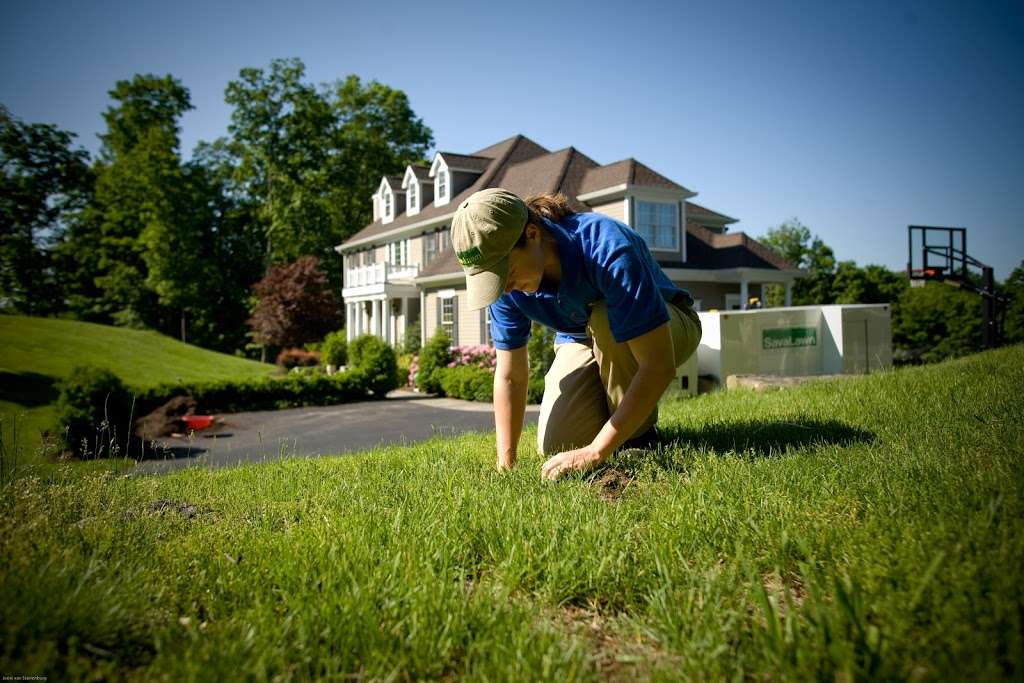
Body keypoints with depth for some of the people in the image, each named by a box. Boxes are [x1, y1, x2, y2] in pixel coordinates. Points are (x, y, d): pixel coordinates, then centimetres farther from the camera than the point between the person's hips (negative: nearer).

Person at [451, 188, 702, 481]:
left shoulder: (607, 249, -40)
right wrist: (505, 466, -18)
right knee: (555, 444, -14)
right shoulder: (507, 282, -22)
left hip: (667, 328, -4)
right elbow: (510, 376, -14)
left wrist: (594, 453, -42)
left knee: (604, 320, -38)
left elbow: (659, 367, -42)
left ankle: (639, 435, -13)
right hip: (583, 339, 4)